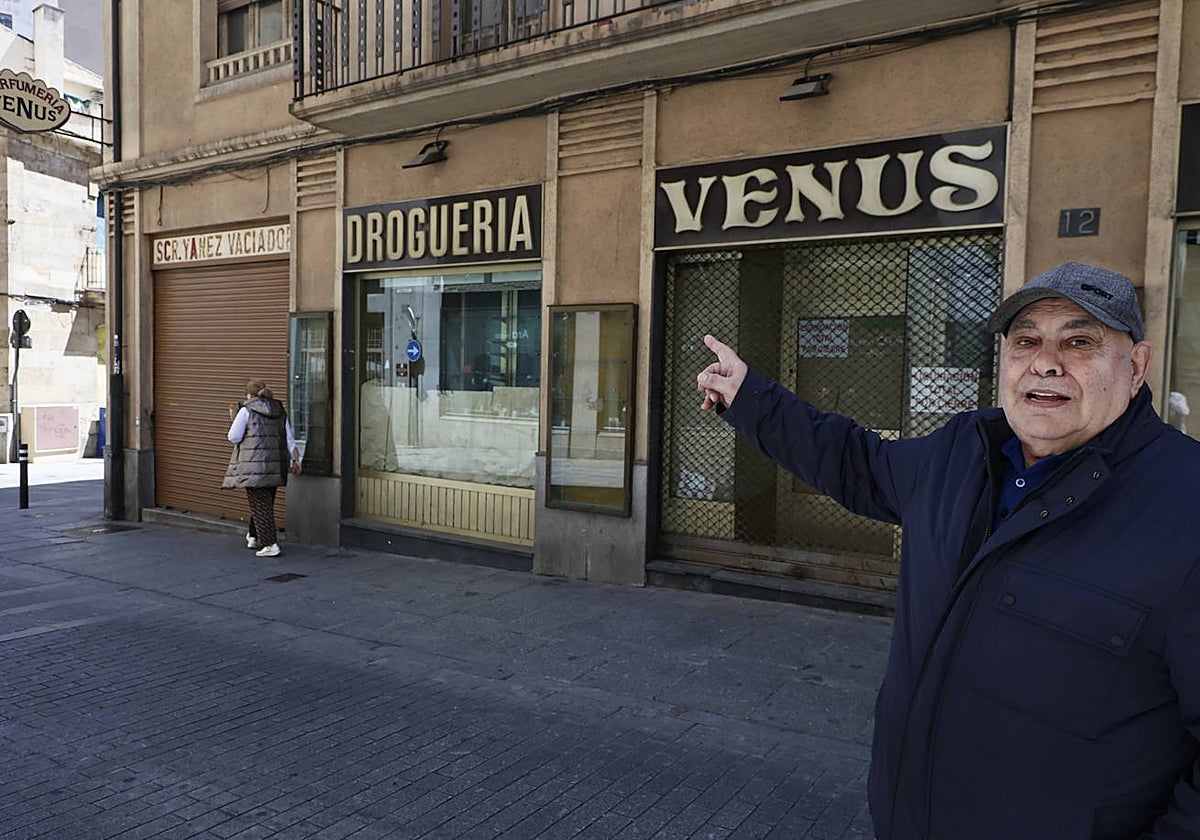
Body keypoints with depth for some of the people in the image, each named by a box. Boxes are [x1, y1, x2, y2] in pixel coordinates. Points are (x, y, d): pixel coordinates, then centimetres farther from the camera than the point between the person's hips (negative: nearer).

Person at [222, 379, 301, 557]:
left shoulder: (246, 411, -5)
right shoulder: (280, 412, 11)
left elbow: (233, 437, -3)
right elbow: (289, 438, 9)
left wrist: (233, 419, 12)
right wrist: (294, 459, 9)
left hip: (253, 465, -6)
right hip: (274, 465, 6)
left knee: (260, 504, -2)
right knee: (265, 502, 18)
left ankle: (270, 544, -8)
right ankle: (254, 536, 34)